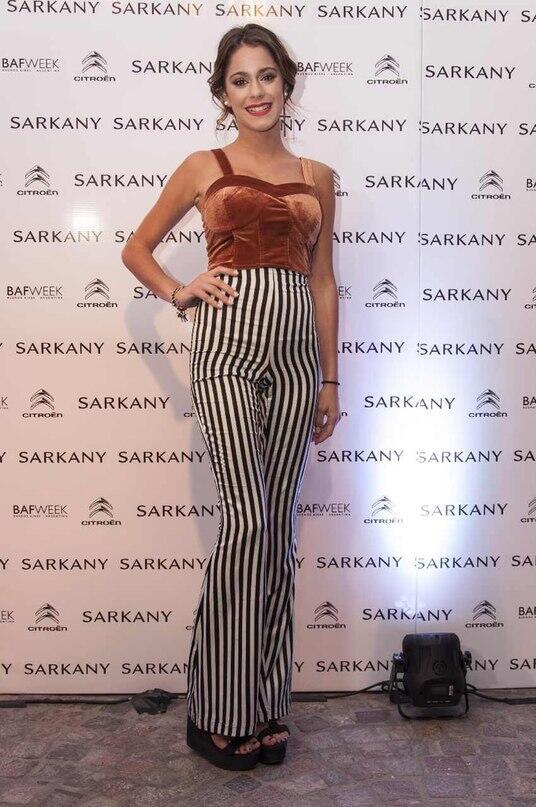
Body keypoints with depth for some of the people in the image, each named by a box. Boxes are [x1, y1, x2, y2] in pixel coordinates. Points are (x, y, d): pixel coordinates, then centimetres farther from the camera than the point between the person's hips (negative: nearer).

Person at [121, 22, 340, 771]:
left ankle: (266, 706, 17)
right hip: (227, 345, -3)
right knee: (247, 516, -12)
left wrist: (331, 380, 11)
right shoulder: (203, 168, 9)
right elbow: (137, 247, 17)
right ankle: (222, 710, 5)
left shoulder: (318, 177, 16)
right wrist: (178, 292, -2)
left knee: (280, 523, 4)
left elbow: (324, 282, 15)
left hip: (296, 351, 3)